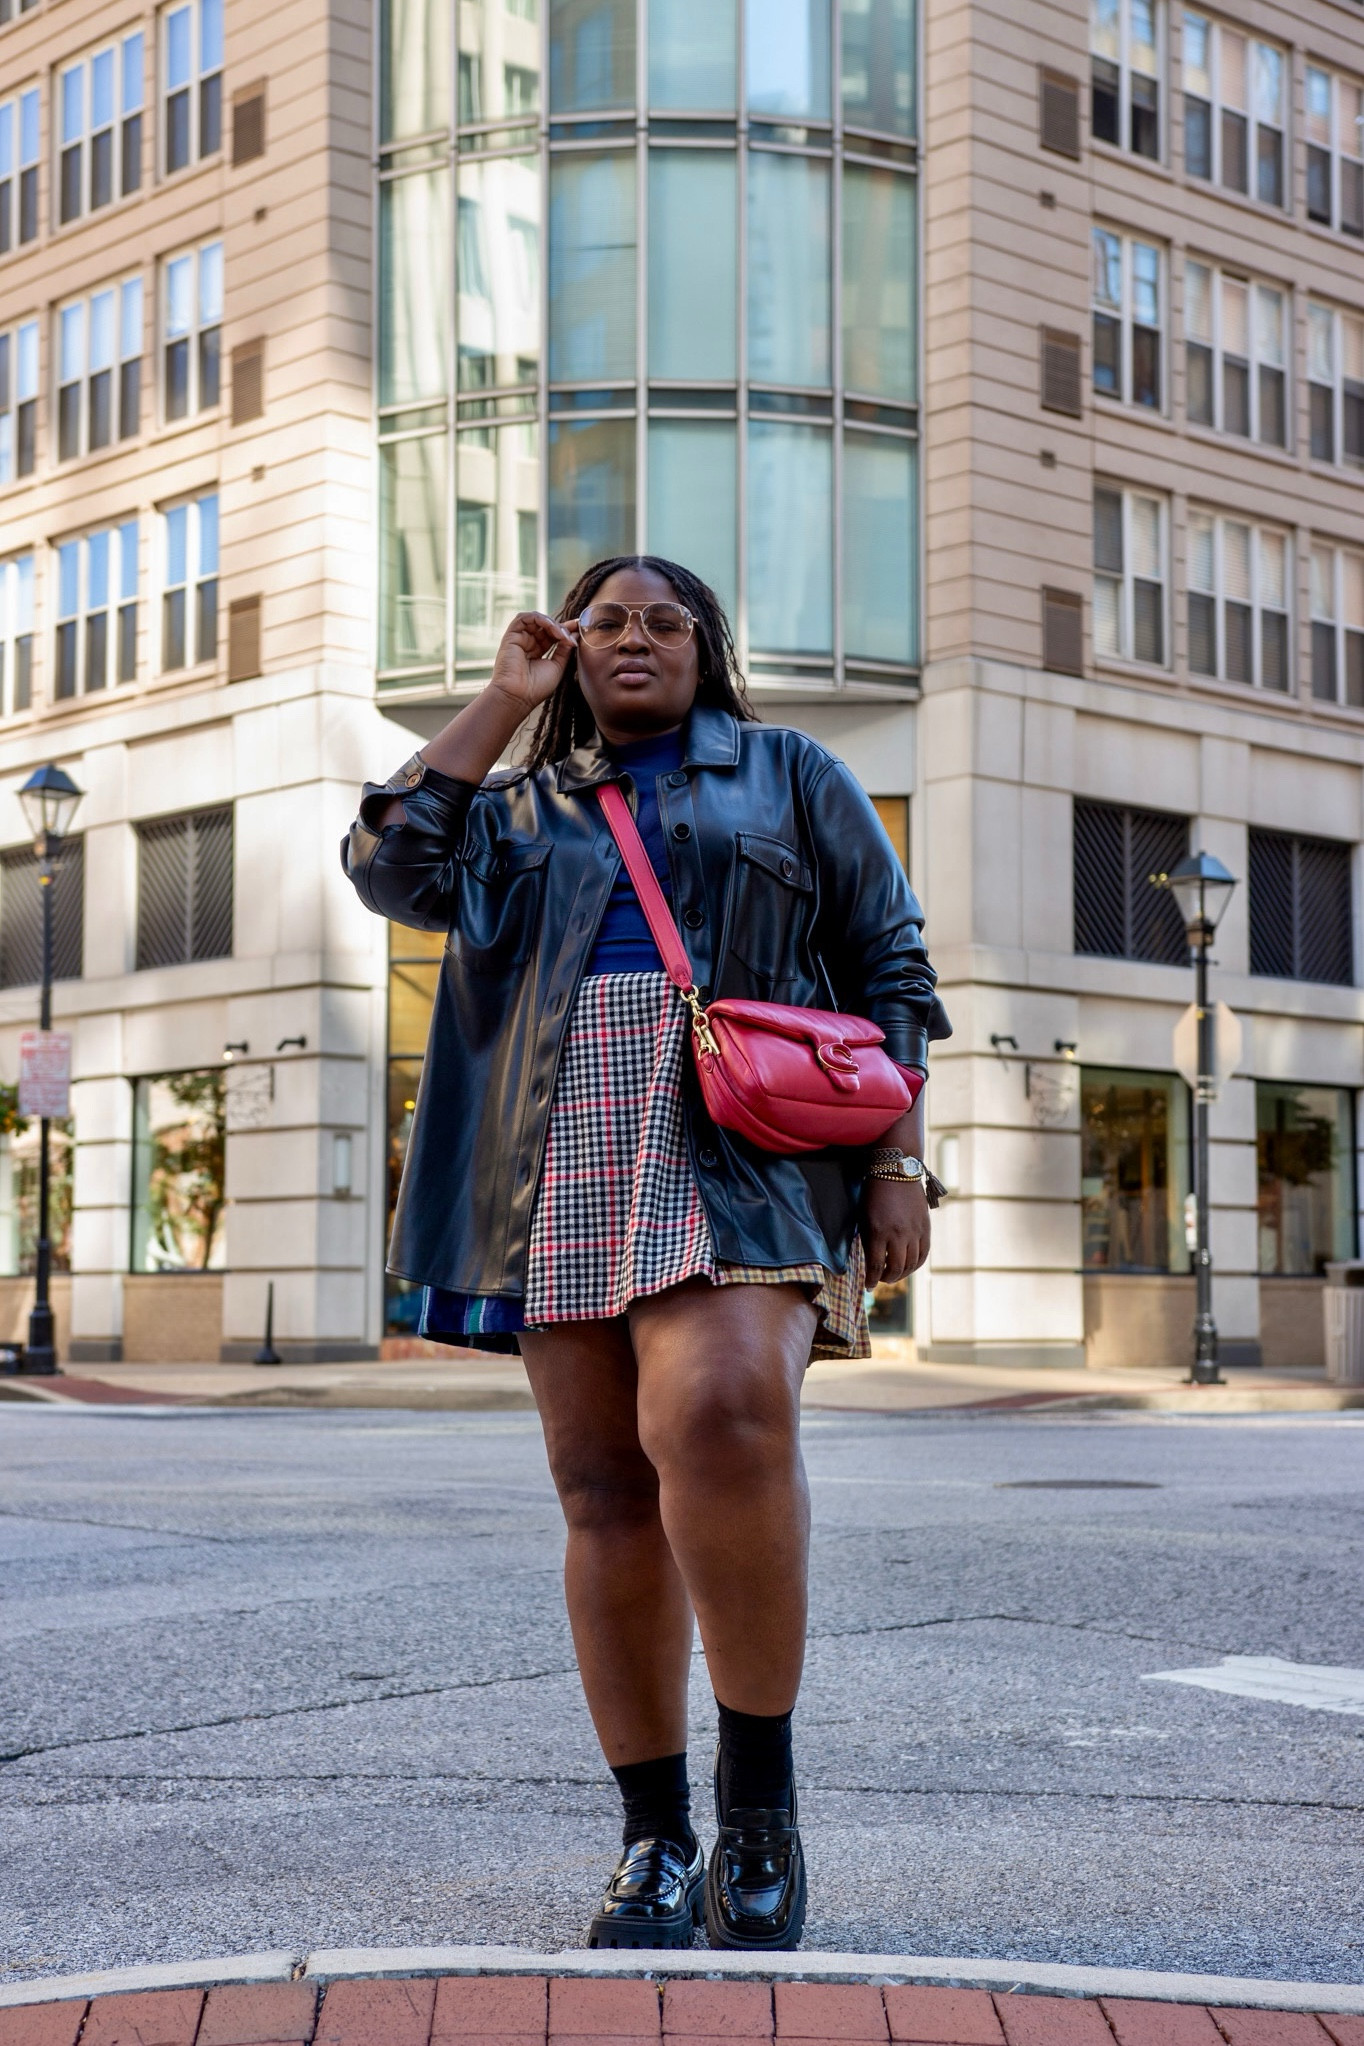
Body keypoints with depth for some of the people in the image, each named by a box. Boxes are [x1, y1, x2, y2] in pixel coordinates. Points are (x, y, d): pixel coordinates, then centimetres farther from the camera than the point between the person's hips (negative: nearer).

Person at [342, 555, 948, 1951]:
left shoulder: (790, 777, 19)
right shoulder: (522, 805, 24)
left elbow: (890, 969, 13)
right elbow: (392, 868, 5)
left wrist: (898, 1165, 1)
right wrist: (506, 699, 10)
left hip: (743, 1155, -3)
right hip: (565, 1170, 4)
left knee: (718, 1419, -28)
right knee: (606, 1494, 0)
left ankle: (759, 1804, -15)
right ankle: (656, 1844, 8)